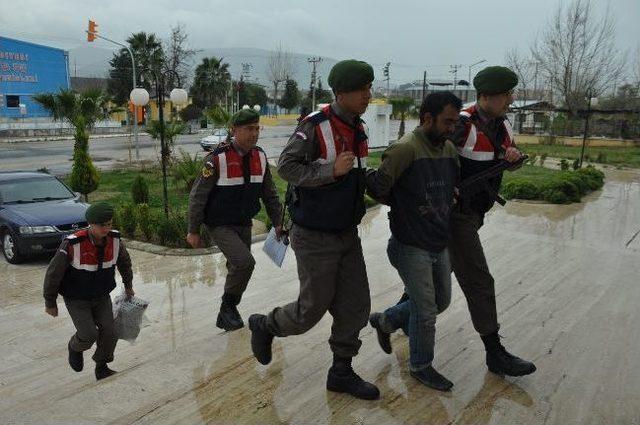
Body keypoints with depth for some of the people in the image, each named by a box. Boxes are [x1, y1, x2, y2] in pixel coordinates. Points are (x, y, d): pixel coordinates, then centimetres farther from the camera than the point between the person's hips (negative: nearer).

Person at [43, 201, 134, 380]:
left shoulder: (114, 239, -17)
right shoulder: (72, 244, -30)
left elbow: (124, 260, 5)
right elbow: (53, 273, -17)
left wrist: (128, 285, 17)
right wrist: (50, 303, -6)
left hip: (101, 297, 4)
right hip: (76, 299, -3)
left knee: (109, 332, -9)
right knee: (89, 335, -15)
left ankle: (101, 368, 16)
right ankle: (75, 347, 22)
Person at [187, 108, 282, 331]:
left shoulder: (260, 157, 0)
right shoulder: (217, 158, -18)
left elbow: (269, 194, 10)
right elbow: (197, 196, -12)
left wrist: (277, 222, 9)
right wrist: (193, 231, -9)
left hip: (244, 224, 6)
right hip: (220, 225, -6)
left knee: (237, 268, 12)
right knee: (244, 262, -22)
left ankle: (226, 316, 32)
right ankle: (228, 305, 2)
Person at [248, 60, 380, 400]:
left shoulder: (358, 128, 7)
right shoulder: (316, 126, -17)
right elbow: (285, 166, -20)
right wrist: (331, 171, -27)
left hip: (347, 233, 8)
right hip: (315, 237, -7)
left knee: (355, 306, 8)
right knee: (313, 309, 2)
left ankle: (341, 372, 25)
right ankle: (264, 325, 31)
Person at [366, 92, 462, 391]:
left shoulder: (449, 148, 4)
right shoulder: (406, 149, -20)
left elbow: (456, 185, 20)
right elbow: (378, 187, -18)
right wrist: (401, 206, -2)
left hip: (440, 244, 8)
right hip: (412, 246, -8)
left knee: (441, 301, 21)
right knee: (426, 312, 3)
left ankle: (384, 321, 40)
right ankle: (420, 366, 27)